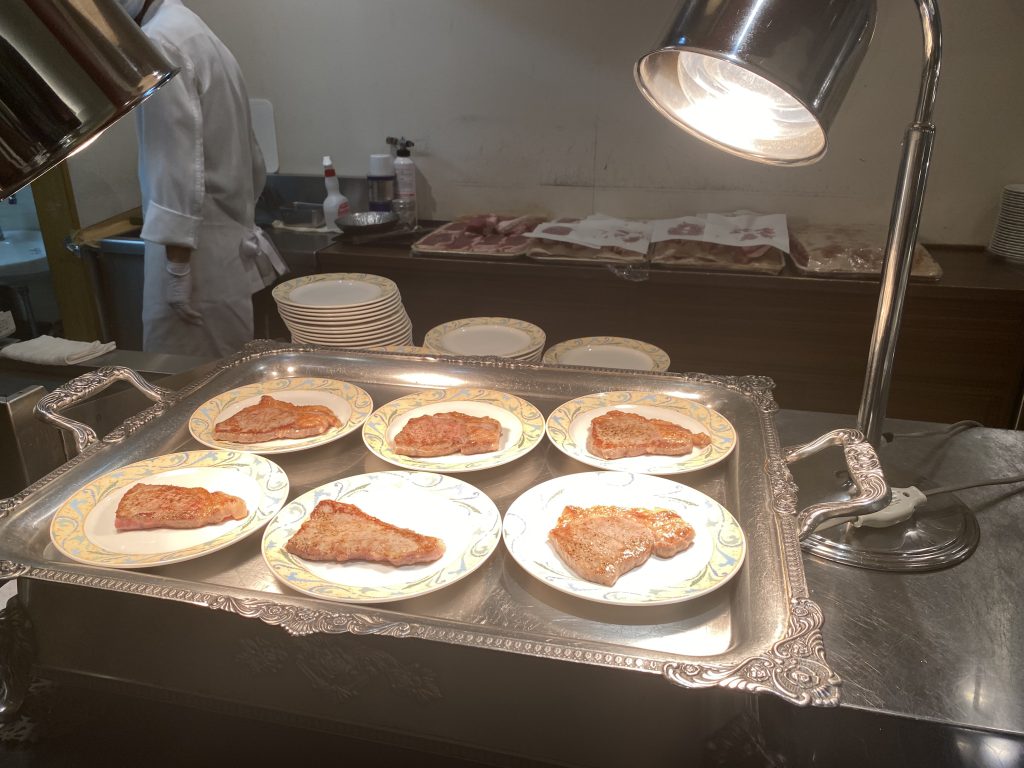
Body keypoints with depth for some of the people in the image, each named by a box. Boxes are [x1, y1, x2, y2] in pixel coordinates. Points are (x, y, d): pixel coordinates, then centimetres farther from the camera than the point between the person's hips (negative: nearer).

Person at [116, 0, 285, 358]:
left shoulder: (157, 42, -11)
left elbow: (179, 165, -19)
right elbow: (252, 162, 19)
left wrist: (176, 270, -19)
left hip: (199, 255, -9)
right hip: (231, 245, 9)